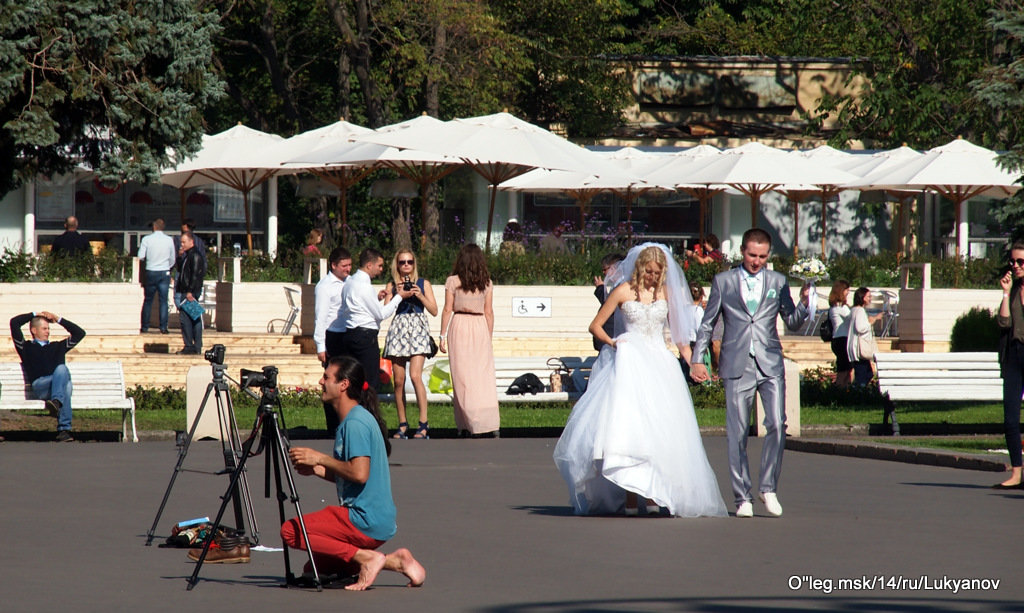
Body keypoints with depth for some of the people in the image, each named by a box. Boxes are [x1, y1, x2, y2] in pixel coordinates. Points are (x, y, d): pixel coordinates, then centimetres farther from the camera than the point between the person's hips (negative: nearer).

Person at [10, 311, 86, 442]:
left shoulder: (57, 347, 35)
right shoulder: (26, 347, 25)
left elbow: (80, 333, 37)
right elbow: (14, 323, 18)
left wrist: (59, 320, 32)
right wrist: (35, 314, 28)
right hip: (39, 386, -3)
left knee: (62, 369, -35)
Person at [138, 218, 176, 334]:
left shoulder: (147, 239, -7)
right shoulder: (169, 240, -1)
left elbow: (141, 256, -7)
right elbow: (172, 259, 6)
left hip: (150, 272, -1)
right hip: (164, 272, 1)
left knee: (148, 300, 8)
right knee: (163, 301, 2)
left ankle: (145, 327, 9)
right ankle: (163, 327, -2)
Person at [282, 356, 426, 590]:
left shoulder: (356, 422, -15)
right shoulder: (351, 420, 16)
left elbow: (360, 473, -25)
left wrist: (319, 458, -15)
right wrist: (316, 469, 8)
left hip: (364, 521, -10)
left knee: (291, 531, -12)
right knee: (314, 569, 18)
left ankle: (365, 558, -13)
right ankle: (394, 561, 9)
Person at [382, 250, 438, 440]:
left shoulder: (423, 283, 11)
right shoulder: (392, 285, 13)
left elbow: (434, 311, 7)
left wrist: (420, 296, -6)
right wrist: (396, 295, -7)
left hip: (418, 329, -2)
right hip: (398, 329, 2)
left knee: (415, 375, -18)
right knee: (398, 380, -1)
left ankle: (424, 423, -15)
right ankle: (402, 425, 6)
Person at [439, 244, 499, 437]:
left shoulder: (453, 281, -2)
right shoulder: (486, 283, 5)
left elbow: (447, 310, -2)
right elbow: (489, 312, 7)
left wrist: (442, 336, 3)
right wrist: (489, 337, 15)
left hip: (459, 326, -2)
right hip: (481, 327, 2)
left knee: (463, 377, 1)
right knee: (485, 376, 2)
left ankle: (468, 424, -2)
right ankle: (491, 422, -6)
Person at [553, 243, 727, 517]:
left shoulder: (666, 292, 10)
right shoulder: (623, 291, 2)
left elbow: (679, 330, 15)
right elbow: (595, 326, 6)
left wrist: (691, 361, 1)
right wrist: (611, 342, -13)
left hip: (659, 364, 3)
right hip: (628, 363, -3)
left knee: (658, 429, -6)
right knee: (626, 427, -12)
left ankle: (652, 496, -2)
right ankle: (629, 498, -12)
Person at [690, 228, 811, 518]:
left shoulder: (778, 282, 12)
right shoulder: (723, 282, 9)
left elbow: (792, 322, 12)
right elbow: (707, 324, 12)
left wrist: (804, 302, -7)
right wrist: (697, 359, 4)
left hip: (771, 364, 1)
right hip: (737, 367, -1)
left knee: (777, 424, -13)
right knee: (737, 434, -1)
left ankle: (769, 488, 3)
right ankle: (743, 498, 7)